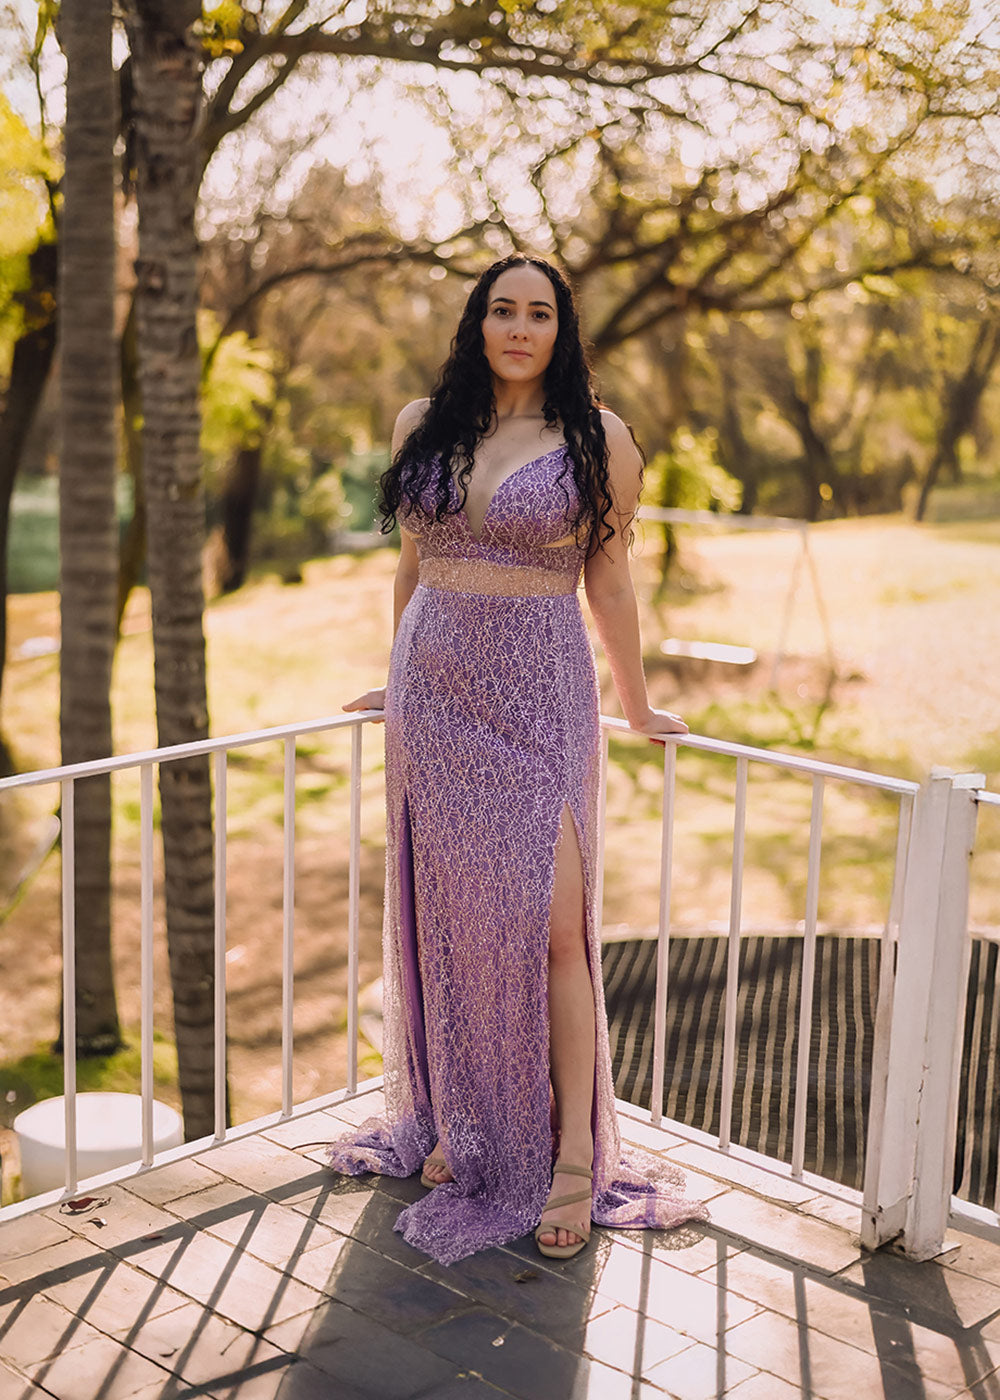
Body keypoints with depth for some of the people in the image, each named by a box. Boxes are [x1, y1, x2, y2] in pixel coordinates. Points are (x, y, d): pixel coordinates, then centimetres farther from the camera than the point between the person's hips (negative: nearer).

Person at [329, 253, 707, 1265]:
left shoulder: (597, 440, 0)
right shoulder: (423, 425, 9)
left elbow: (608, 585, 6)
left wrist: (636, 707, 12)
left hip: (539, 694, -3)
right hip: (434, 691, 4)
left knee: (545, 918, -8)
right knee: (447, 910, 8)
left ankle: (573, 1155, 4)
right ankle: (459, 1125, 23)